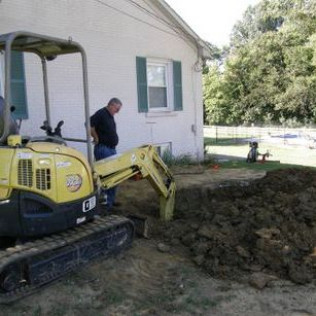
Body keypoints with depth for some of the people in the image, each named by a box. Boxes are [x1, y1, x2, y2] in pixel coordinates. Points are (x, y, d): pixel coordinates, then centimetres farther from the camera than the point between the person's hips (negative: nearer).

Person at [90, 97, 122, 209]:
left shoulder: (110, 116, 17)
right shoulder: (101, 113, -12)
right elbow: (89, 125, -25)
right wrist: (96, 138, -15)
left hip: (112, 148, 10)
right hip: (103, 148, -10)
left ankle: (111, 200, 20)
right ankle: (104, 197, -6)